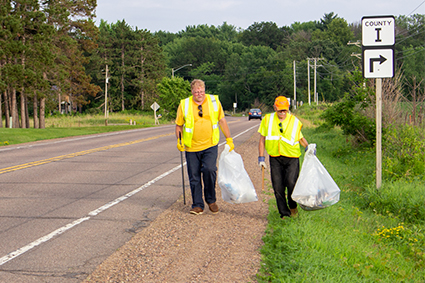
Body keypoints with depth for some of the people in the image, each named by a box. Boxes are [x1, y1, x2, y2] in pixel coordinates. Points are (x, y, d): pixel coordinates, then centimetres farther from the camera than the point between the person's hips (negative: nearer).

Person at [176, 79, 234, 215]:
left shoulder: (214, 101, 3)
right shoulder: (184, 104, -1)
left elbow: (222, 121, 11)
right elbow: (179, 125, 8)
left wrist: (229, 139, 11)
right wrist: (179, 141, -8)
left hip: (210, 145, -1)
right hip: (191, 148, 1)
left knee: (209, 169, -19)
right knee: (194, 177, 2)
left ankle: (211, 200, 2)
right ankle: (197, 205, 16)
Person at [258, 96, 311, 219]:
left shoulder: (294, 121, 4)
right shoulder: (268, 119, 5)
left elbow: (300, 137, 17)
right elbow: (262, 139, 10)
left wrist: (307, 146, -3)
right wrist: (261, 157, 4)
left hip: (292, 158, -1)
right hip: (275, 158, 2)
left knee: (291, 183, -14)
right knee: (278, 187, -1)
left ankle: (293, 206, 14)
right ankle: (284, 213, 12)